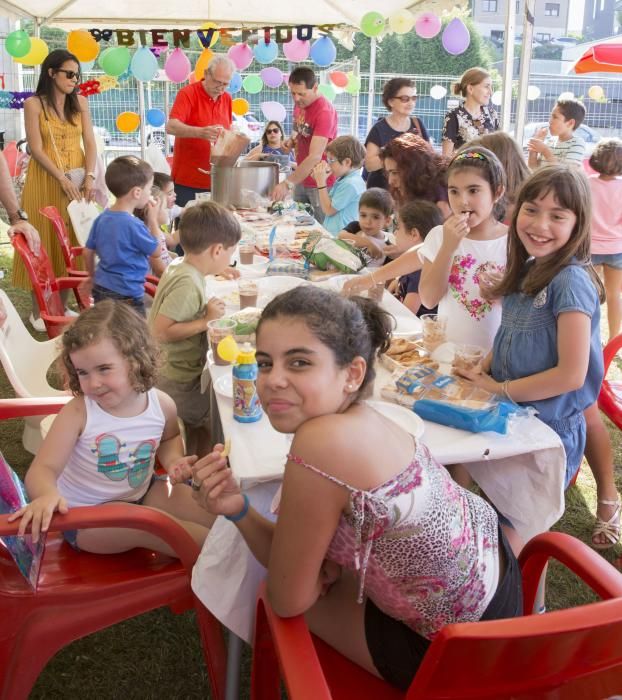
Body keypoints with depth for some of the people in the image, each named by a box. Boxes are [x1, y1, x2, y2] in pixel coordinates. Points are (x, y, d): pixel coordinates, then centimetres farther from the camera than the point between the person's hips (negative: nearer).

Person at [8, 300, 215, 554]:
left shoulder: (162, 405, -11)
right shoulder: (77, 413, -23)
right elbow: (43, 469, -25)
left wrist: (173, 460, -8)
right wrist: (46, 495, -48)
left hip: (141, 493, 5)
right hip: (86, 514, -4)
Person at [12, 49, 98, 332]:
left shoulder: (80, 102, 7)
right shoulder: (33, 104, -4)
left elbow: (90, 143, 3)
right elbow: (36, 149, -10)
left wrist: (89, 176, -11)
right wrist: (62, 179, -18)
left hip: (78, 179, 4)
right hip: (46, 179, -3)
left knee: (70, 241, 6)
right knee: (43, 241, 0)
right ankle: (38, 310, 9)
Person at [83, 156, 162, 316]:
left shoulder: (102, 218, 2)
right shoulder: (133, 225, -21)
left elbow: (88, 251, 11)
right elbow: (156, 252, -7)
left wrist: (93, 276, 26)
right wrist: (153, 220, 0)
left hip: (100, 289, 8)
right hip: (126, 295, -8)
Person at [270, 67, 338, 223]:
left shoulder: (325, 112, -22)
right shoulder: (299, 104, 3)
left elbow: (315, 156, -30)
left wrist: (287, 183, -36)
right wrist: (291, 141, -1)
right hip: (301, 179, 8)